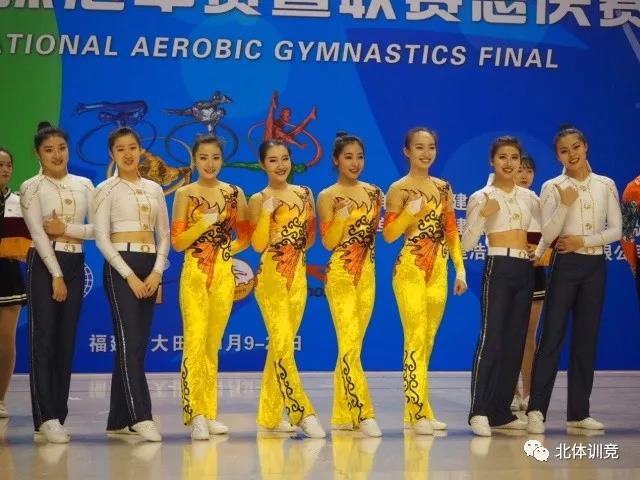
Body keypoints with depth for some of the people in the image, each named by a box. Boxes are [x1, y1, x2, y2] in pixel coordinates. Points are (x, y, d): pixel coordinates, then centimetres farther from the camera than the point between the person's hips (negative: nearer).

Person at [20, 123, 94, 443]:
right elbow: (37, 233, -10)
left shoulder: (84, 185, 10)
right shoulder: (31, 187, -2)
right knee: (43, 339, -8)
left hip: (75, 265, 4)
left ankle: (57, 415, 11)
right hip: (44, 264, -4)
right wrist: (56, 275, -16)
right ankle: (46, 418, -9)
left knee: (66, 341, 5)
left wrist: (67, 229, -11)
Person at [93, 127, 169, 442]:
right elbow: (101, 237, -6)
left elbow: (164, 235, 13)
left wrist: (157, 272, -3)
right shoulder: (107, 189, 0)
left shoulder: (154, 189, 14)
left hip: (150, 267, 5)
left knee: (136, 342, 5)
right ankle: (140, 416, -19)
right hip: (120, 265, -5)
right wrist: (129, 275, -14)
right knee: (130, 340, -14)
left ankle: (119, 419, 11)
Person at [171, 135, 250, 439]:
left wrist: (224, 250, 1)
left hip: (224, 274, 3)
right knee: (195, 342, -13)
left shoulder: (234, 194, 8)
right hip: (194, 274, -3)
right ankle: (195, 415, -16)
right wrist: (203, 224, -15)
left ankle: (209, 413, 15)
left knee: (213, 345, 9)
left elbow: (245, 238, 15)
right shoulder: (185, 194, 1)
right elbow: (177, 242, -3)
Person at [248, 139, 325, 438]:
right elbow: (258, 245, -10)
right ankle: (303, 413, -11)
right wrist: (266, 212, -18)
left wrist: (296, 250, 2)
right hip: (271, 276, -5)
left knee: (280, 344, 8)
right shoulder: (259, 200, -2)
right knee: (282, 343, -12)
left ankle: (270, 414, 14)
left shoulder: (304, 194, 11)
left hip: (298, 276, 5)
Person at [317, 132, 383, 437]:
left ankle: (343, 414, 13)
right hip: (340, 275, -5)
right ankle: (363, 413, -13)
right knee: (349, 344, -12)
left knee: (353, 345, 8)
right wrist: (341, 217, -20)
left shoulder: (373, 193, 11)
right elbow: (328, 242, -8)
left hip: (367, 274, 5)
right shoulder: (328, 197, -3)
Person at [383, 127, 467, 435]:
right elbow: (388, 235, -6)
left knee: (428, 341, 8)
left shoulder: (443, 188, 12)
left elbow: (451, 231, 15)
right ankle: (417, 413, -9)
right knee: (416, 339, -11)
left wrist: (460, 268, 9)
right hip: (410, 269, -5)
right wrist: (410, 212, -20)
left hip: (438, 270, 5)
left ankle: (419, 410, 14)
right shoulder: (399, 189, -3)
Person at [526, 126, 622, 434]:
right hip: (565, 266, -3)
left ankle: (578, 412, 10)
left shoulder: (606, 185, 6)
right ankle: (537, 409, -6)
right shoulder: (552, 188, -1)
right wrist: (565, 205, -20)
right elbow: (547, 235, -8)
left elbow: (616, 230, 2)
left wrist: (582, 241, -10)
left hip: (595, 266, 3)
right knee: (552, 336, -7)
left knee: (587, 338, 6)